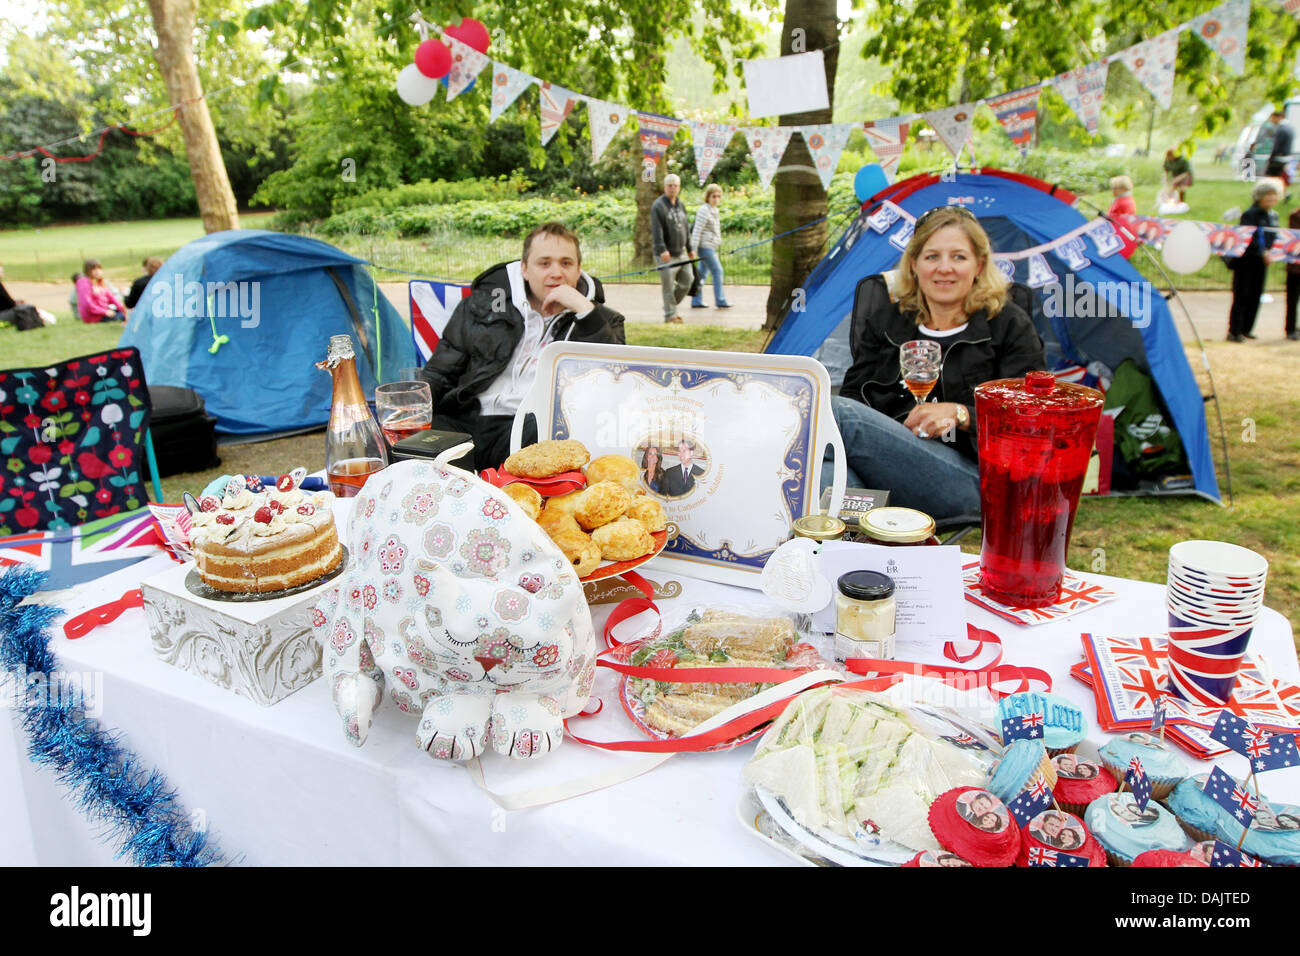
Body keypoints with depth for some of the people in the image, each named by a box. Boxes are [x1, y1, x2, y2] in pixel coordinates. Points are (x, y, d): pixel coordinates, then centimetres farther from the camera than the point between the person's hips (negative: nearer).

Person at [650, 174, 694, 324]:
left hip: (681, 253, 8)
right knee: (668, 286, -4)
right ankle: (670, 314, 5)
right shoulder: (658, 206, -9)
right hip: (667, 255, -8)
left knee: (687, 280, 10)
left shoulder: (681, 205, 16)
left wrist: (689, 248, 21)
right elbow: (656, 230, -18)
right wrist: (662, 250, -27)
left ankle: (671, 306, 25)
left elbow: (686, 228, 22)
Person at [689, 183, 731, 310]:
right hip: (705, 246, -9)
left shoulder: (714, 210, 16)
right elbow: (697, 230, -18)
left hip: (711, 247, 9)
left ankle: (696, 302, 13)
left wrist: (715, 249, 23)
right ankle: (720, 301, -4)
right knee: (717, 271, -8)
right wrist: (694, 249, -22)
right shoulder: (704, 211, -14)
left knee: (703, 273, 10)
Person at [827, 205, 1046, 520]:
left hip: (967, 478, -3)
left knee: (836, 412, -30)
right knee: (829, 478, -39)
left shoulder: (1009, 325, 13)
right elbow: (854, 392, 15)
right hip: (878, 463, 3)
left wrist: (959, 414, -9)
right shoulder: (884, 320, 21)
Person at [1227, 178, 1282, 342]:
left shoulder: (1273, 216, 12)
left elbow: (1273, 238, 18)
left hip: (1262, 261, 7)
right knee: (1241, 297, -6)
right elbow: (1247, 238, -21)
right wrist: (1262, 252, -29)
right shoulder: (1250, 214, -11)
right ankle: (1234, 331, -3)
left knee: (1255, 295, 9)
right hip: (1246, 260, -7)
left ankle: (1246, 329, 17)